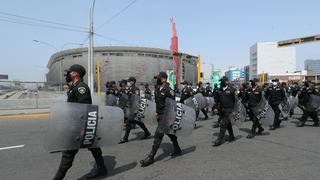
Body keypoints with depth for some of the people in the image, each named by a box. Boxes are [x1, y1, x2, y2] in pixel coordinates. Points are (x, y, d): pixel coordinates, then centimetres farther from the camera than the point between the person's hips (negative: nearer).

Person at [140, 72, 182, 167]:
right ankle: (177, 150, 35)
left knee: (158, 134, -10)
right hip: (160, 114, 8)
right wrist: (157, 112, 12)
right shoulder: (158, 89, 8)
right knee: (169, 132, 18)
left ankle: (151, 157, -3)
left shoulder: (168, 90, -14)